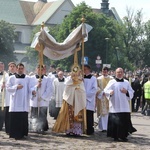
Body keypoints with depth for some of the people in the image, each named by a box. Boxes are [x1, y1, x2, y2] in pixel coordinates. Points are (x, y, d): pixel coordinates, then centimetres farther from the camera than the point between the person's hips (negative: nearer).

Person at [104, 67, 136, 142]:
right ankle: (116, 136, 2)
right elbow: (106, 90, -4)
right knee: (115, 121, -6)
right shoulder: (112, 82, 5)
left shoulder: (126, 82, 14)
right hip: (115, 106, -3)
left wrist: (126, 92, -10)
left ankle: (123, 136, 8)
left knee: (125, 121, -1)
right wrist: (110, 92, -27)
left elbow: (131, 92, 11)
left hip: (124, 106, 3)